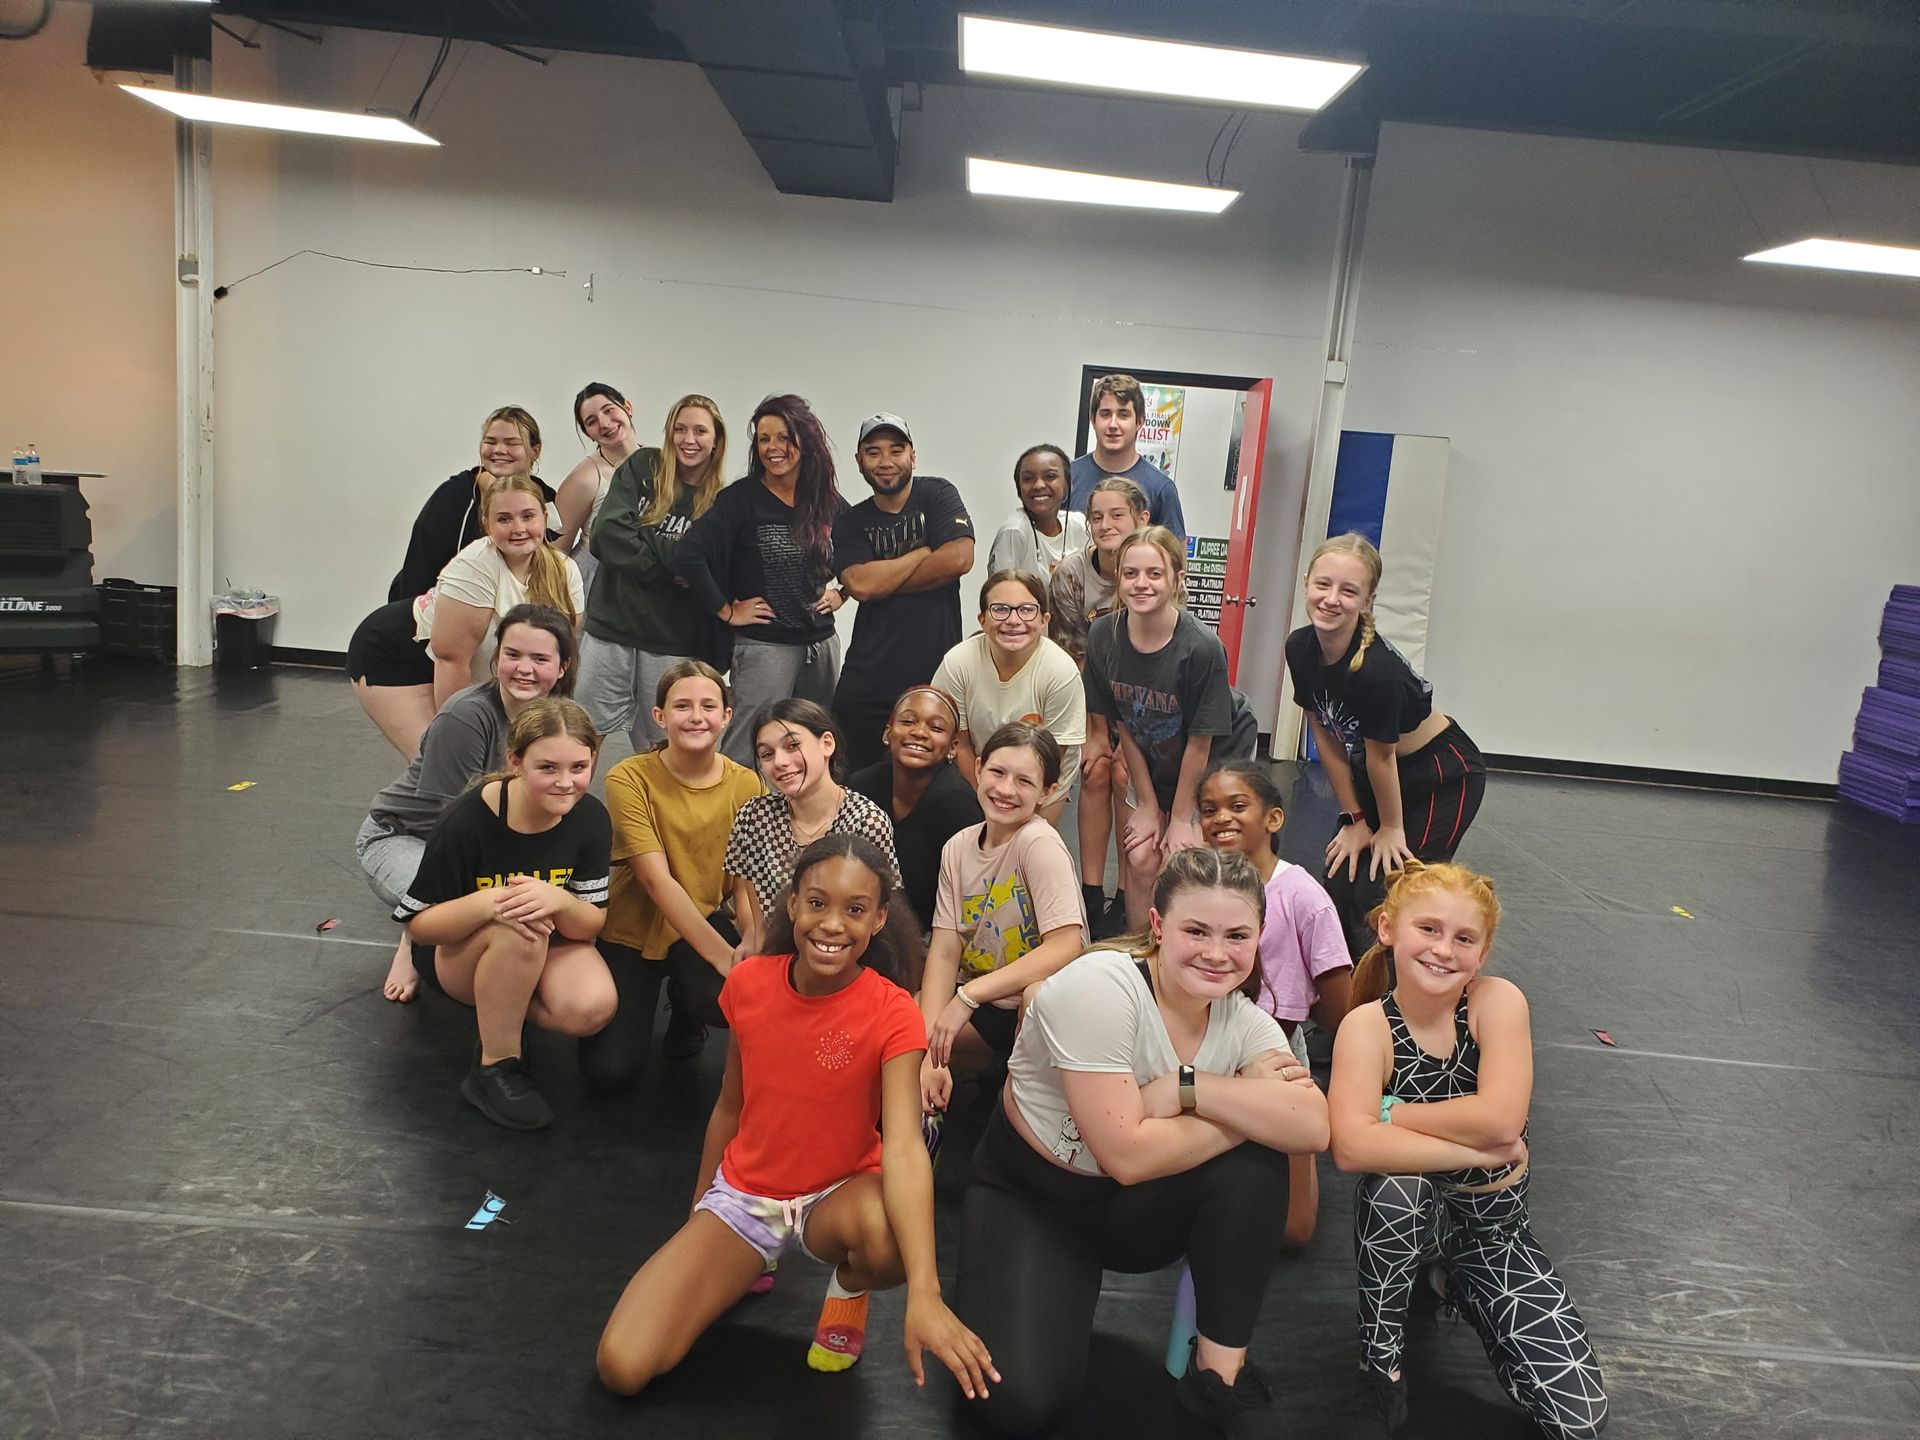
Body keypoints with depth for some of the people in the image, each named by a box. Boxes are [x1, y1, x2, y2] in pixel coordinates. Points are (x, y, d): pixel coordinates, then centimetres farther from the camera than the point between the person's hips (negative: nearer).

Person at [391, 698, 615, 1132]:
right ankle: (495, 1070, -18)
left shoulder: (591, 818, -16)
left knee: (593, 1007, -30)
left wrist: (559, 901, -38)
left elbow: (592, 923, -13)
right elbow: (418, 924, -19)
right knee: (516, 930, -39)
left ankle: (498, 1013, 3)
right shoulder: (467, 821, -25)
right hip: (456, 951, -3)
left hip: (546, 950, 3)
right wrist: (487, 903, -39)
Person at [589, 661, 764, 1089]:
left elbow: (746, 881, -9)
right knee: (609, 1070, -14)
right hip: (631, 931, -1)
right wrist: (724, 956, -30)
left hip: (705, 923, 2)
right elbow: (657, 880, -23)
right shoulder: (630, 778, -17)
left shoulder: (745, 784, -7)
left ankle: (686, 1007, 8)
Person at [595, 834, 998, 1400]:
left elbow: (904, 1145, -33)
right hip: (742, 1193, 3)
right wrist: (697, 1216, 16)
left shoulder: (891, 1013, -20)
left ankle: (848, 1290, 0)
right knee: (622, 1368, -15)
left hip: (838, 1195, -2)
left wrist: (924, 1293, -47)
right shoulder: (748, 982, -9)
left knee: (888, 1239, -40)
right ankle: (738, 1268, 15)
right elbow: (730, 1105, 5)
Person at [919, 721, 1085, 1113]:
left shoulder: (1040, 843, -15)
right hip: (979, 1010, 5)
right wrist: (931, 1056, -17)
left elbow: (1065, 946, -25)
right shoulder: (958, 848, 2)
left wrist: (968, 996, -27)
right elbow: (945, 951, -5)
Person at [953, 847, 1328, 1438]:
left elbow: (1312, 1128, -28)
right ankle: (990, 1290, 11)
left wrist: (1187, 1087, -34)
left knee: (1255, 1163, -24)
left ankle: (1221, 1372, -8)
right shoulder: (1099, 988, -28)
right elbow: (1128, 1156, -31)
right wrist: (1250, 1104, -24)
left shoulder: (1243, 1019, -10)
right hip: (1028, 1195, -4)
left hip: (1138, 1210, 4)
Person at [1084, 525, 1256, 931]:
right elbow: (1122, 727, -8)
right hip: (1150, 764, 4)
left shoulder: (1202, 648, -30)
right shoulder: (1103, 637, -18)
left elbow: (1199, 743, -21)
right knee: (1140, 859, -3)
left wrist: (1181, 817, -12)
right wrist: (1148, 805, -4)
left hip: (1213, 764, -3)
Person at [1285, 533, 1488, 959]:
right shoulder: (1300, 648, -12)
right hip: (1372, 777, 7)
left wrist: (1391, 828, -7)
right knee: (1339, 886, 6)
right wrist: (1354, 819, -1)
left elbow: (1380, 756, -20)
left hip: (1443, 779, -7)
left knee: (1381, 898, -7)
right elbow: (1325, 737, -4)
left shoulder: (1376, 668, -34)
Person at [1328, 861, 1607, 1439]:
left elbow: (1500, 1119, -28)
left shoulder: (1497, 1000, -15)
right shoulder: (1367, 1025, -18)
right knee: (1396, 1185, -38)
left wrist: (1389, 1113, -21)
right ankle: (1380, 1372, -13)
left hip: (1493, 1224, 2)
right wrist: (1476, 1152, -29)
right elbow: (1353, 1147, -32)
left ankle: (1449, 1283, 17)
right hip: (1407, 1220, -2)